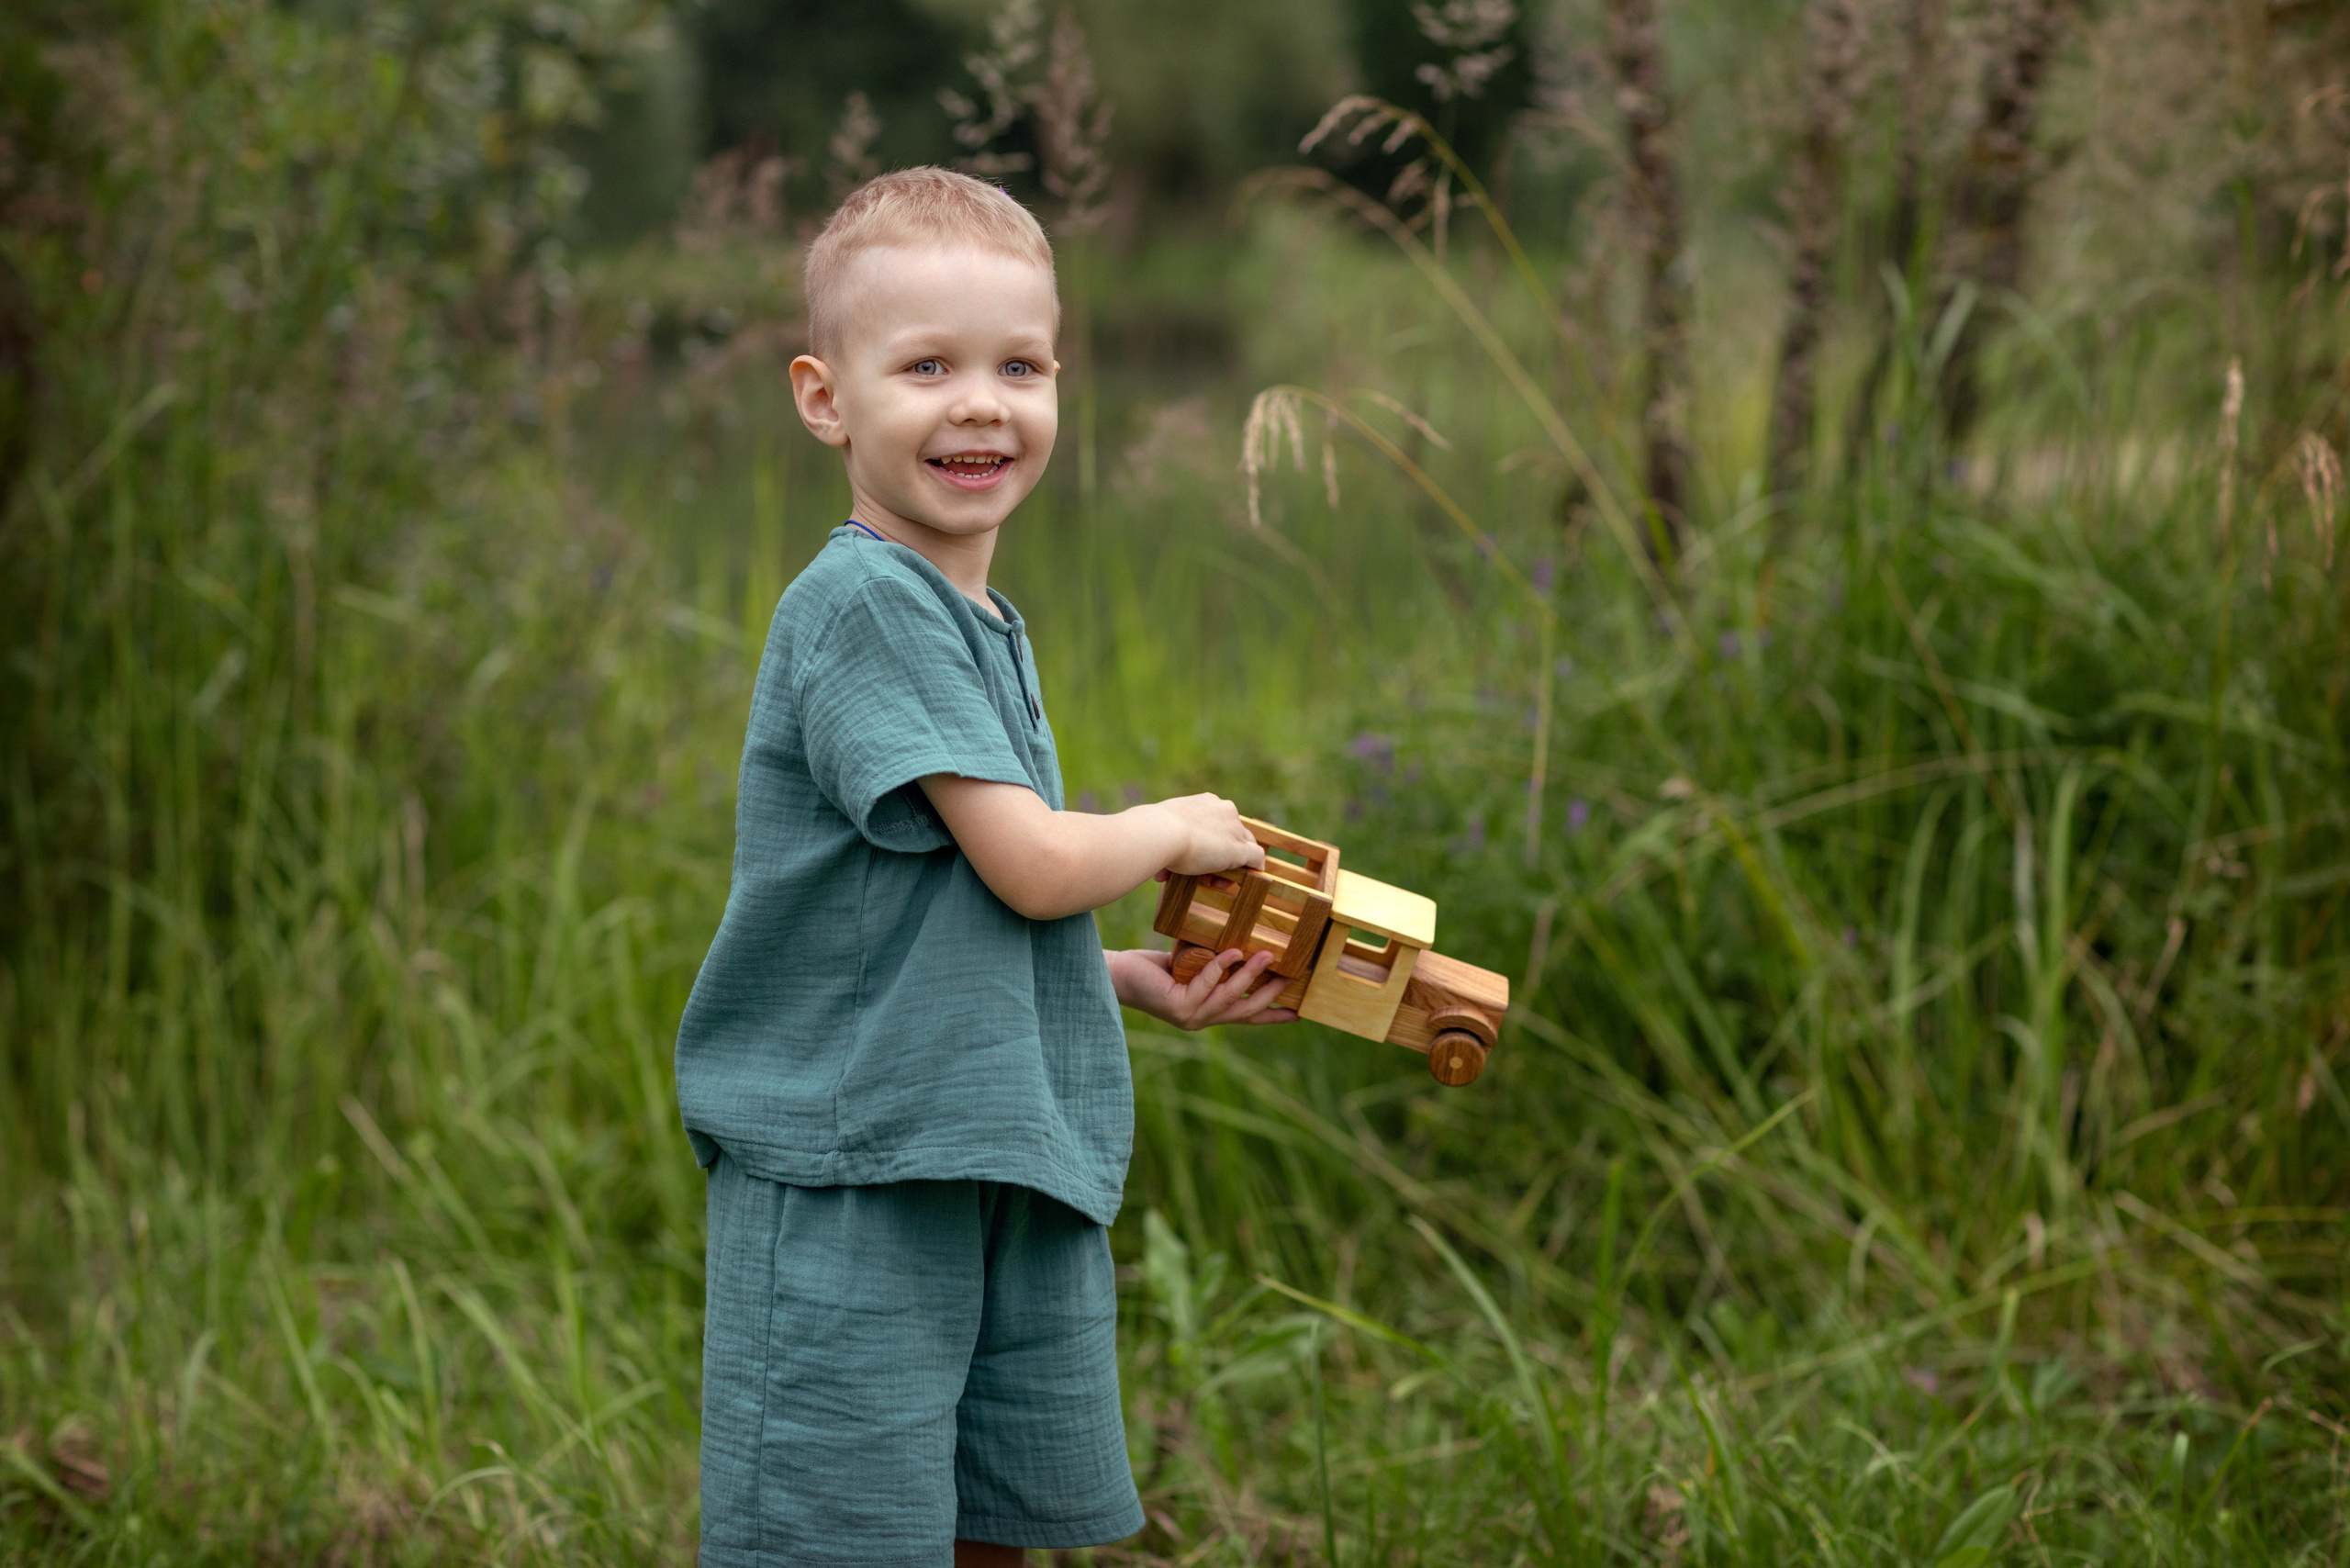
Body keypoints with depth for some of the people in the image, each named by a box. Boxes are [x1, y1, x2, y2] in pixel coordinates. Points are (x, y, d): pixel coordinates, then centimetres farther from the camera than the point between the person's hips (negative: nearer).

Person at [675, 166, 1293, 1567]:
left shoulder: (984, 626, 15)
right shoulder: (862, 600, -15)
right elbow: (1031, 864, -18)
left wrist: (1149, 984, 11)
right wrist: (1176, 833, 0)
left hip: (1017, 1163, 9)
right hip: (847, 1173, -9)